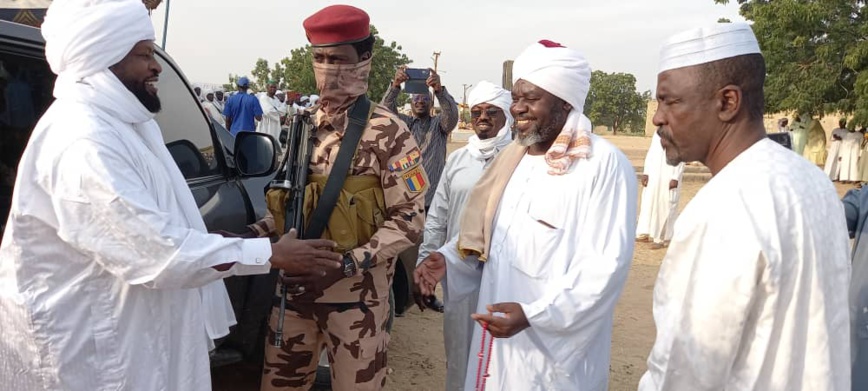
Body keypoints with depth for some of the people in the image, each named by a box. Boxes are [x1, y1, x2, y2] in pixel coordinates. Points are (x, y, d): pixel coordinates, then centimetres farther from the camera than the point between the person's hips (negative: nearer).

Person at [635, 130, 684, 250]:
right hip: (653, 175, 6)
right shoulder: (658, 132, 13)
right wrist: (645, 172, 5)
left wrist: (675, 178, -16)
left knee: (665, 206, -3)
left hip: (669, 177, -6)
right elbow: (650, 152, 13)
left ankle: (662, 238, 3)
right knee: (648, 202, 7)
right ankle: (647, 233, 16)